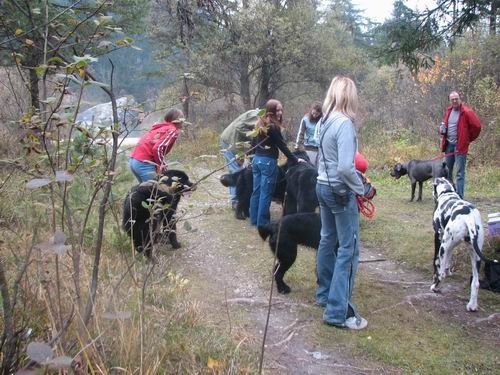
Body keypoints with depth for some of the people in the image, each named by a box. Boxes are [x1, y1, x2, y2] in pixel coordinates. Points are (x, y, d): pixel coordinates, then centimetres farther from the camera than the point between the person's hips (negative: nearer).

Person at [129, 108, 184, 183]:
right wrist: (160, 165, -5)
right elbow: (158, 148, -17)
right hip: (144, 163, -9)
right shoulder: (172, 130, -3)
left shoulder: (160, 127, 21)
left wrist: (162, 164, 13)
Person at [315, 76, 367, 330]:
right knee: (348, 249, -3)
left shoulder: (324, 121, 4)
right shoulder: (344, 124, -20)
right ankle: (337, 311, -1)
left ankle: (324, 294, 33)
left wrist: (356, 166, 9)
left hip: (323, 186, 9)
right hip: (341, 191, -9)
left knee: (328, 241, 19)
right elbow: (345, 167, -26)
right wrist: (360, 189, -12)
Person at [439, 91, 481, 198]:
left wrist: (469, 138, -1)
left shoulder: (466, 112, -10)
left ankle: (459, 196, -5)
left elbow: (477, 126, -12)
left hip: (460, 145, -7)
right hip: (449, 145, 7)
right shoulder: (448, 111, 12)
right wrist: (442, 129, 4)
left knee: (460, 172, -6)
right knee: (447, 170, 13)